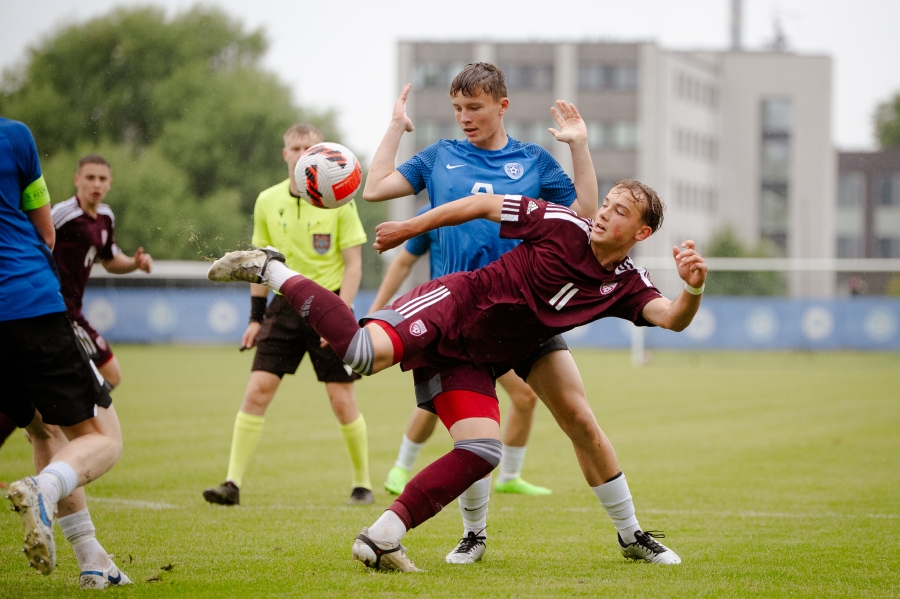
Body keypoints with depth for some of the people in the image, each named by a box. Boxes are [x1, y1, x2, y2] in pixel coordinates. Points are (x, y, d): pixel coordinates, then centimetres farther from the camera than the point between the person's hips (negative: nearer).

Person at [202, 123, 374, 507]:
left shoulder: (339, 201, -5)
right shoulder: (268, 201, 5)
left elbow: (353, 264, -5)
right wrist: (256, 317, 9)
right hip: (284, 305, 3)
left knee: (341, 400, -2)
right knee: (257, 390, -8)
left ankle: (363, 483, 15)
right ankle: (233, 483, -7)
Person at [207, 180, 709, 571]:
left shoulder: (626, 284, 4)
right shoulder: (564, 226, -7)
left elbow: (673, 318, -12)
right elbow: (484, 205, 2)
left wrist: (694, 288, -35)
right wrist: (410, 228, 5)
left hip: (474, 363, 5)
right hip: (455, 303, -5)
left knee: (483, 453, -14)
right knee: (362, 350, -32)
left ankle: (383, 538, -8)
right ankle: (269, 270, -13)